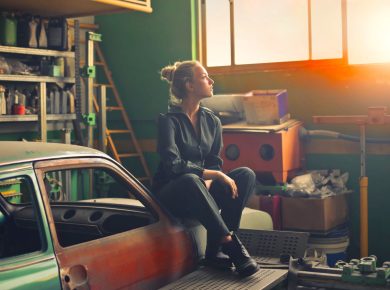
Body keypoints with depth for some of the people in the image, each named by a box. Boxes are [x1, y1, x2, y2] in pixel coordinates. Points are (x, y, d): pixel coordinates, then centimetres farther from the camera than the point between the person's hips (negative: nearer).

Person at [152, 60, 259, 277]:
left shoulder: (212, 121, 8)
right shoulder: (169, 121, -11)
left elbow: (215, 163, 5)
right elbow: (173, 165, -22)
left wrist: (208, 182, -17)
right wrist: (214, 174, -24)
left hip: (201, 194, 6)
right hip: (171, 196, -6)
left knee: (246, 175, -18)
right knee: (190, 181, -39)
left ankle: (215, 249, -23)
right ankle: (231, 243, -32)